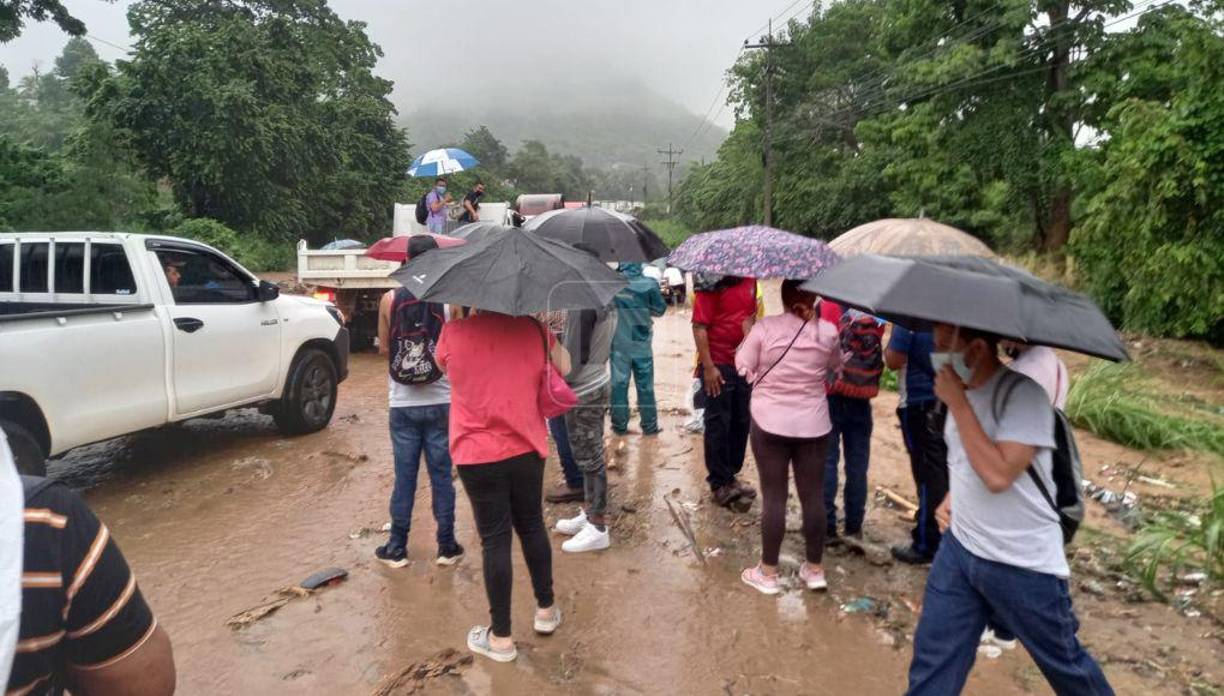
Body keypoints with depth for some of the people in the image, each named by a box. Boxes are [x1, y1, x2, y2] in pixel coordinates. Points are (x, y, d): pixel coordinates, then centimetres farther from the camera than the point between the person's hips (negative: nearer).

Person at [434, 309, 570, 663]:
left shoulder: (454, 332, -12)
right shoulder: (532, 328, -6)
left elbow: (442, 364, 11)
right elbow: (564, 365, 9)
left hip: (478, 456, -2)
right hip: (527, 449, 2)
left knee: (495, 540, 6)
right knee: (532, 527, 20)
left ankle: (501, 637, 16)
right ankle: (546, 609, 35)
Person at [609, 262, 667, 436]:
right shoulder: (649, 284, -11)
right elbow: (660, 309, -1)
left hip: (619, 342, 0)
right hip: (641, 343, 0)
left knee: (619, 383, 9)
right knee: (645, 386, 10)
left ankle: (619, 425, 14)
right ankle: (649, 426, 16)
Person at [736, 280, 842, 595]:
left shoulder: (764, 327, -11)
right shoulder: (827, 331, -4)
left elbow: (743, 366, -1)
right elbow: (836, 368, 12)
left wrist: (747, 336, 14)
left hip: (770, 422, -2)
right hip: (814, 424, 2)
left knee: (773, 497, 5)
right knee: (813, 496, 11)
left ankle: (768, 572, 15)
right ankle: (815, 569, 24)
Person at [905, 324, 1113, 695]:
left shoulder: (1023, 394, -21)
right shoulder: (964, 389, 3)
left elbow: (998, 475, -30)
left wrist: (957, 403, -26)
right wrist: (954, 495, 4)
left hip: (1023, 565, -6)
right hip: (958, 549, 6)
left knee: (1063, 663, 18)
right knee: (932, 661, 9)